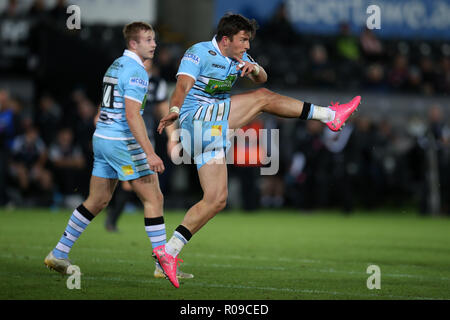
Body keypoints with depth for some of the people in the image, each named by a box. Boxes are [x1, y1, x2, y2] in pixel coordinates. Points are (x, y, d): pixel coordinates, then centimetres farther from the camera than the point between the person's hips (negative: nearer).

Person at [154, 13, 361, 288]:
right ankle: (329, 115, -7)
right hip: (198, 118, -9)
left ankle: (169, 251, 0)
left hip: (215, 131, 9)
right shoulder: (199, 53, -8)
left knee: (216, 200, 2)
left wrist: (254, 69, -14)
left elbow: (261, 79, 10)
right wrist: (175, 110, -40)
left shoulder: (239, 57, 17)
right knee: (263, 98, -13)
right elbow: (183, 86, -22)